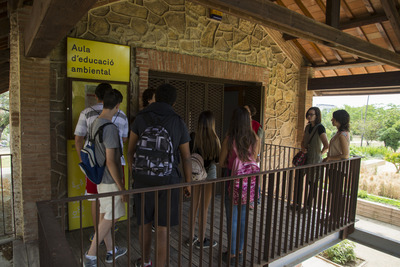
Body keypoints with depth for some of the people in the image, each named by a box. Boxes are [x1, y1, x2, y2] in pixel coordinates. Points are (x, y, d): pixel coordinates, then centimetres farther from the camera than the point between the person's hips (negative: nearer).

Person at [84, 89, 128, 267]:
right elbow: (110, 161, -24)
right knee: (111, 217, 5)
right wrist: (121, 187, -17)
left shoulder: (95, 123, 6)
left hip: (100, 178, 9)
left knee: (105, 215, 16)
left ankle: (111, 251, 32)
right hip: (110, 180, -9)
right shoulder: (109, 127, -23)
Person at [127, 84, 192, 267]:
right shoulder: (179, 123, -3)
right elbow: (186, 157, 0)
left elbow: (131, 150, 1)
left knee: (144, 223, 20)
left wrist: (134, 174, 14)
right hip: (168, 180, -1)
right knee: (162, 228, 7)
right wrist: (188, 183, 11)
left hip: (143, 178, 2)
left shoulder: (140, 118, -1)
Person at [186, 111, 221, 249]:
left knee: (194, 206, 17)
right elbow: (218, 159, -9)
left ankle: (191, 237, 30)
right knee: (204, 209, 10)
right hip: (209, 173, -3)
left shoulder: (193, 137, -9)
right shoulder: (215, 139, -17)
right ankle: (201, 240, 23)